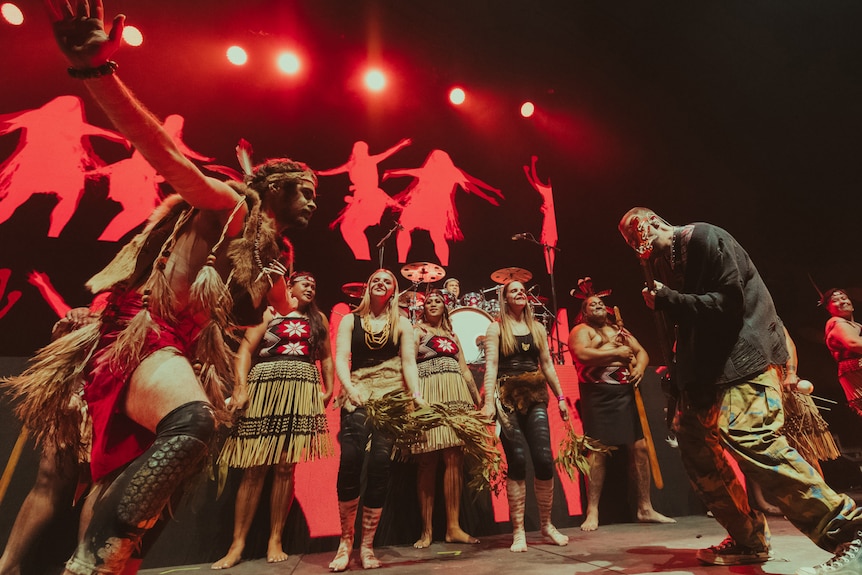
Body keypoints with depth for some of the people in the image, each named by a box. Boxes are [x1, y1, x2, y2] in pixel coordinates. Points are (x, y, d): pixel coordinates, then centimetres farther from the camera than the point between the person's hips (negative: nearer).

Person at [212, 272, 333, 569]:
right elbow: (245, 349, 0)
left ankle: (275, 541, 15)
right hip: (265, 389, -2)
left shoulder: (318, 319, 17)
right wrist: (241, 386, -12)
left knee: (284, 468, 3)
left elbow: (326, 357, 18)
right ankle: (237, 544, 12)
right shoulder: (269, 313, 9)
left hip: (301, 393, 2)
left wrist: (328, 390, 7)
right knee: (255, 469, 1)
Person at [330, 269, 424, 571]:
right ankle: (346, 539, 5)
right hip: (357, 393, 0)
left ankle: (367, 545, 10)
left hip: (391, 394, 1)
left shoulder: (402, 324, 13)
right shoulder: (350, 320, 12)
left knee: (380, 463, -6)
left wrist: (417, 394, -12)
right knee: (350, 460, -16)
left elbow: (408, 363, 4)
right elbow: (341, 357, -1)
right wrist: (349, 387, -19)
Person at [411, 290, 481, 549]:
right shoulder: (417, 331, 9)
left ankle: (453, 527, 5)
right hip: (428, 396, -4)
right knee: (428, 461, -3)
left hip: (456, 396, 4)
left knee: (454, 459, -1)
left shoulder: (452, 335, 24)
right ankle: (427, 529, 5)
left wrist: (478, 399, 17)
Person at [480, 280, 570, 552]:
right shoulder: (496, 328, 3)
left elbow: (547, 364, 15)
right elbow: (491, 366, -6)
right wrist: (489, 402, -15)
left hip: (535, 396, 3)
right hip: (508, 398, -3)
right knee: (517, 461, -4)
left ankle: (547, 524, 17)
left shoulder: (538, 328, 15)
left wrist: (560, 397, 12)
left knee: (544, 459, -5)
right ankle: (518, 531, 9)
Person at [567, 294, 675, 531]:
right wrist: (616, 353, -10)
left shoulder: (621, 330, 24)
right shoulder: (581, 330, 3)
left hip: (626, 392, 6)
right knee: (598, 450, -8)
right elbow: (582, 354, -16)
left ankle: (645, 509, 17)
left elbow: (642, 351, 20)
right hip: (598, 394, -6)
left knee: (640, 447, 4)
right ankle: (592, 512, -1)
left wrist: (640, 367, -2)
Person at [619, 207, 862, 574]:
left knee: (746, 437, -25)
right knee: (693, 439, 5)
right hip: (708, 364, 9)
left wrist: (669, 300, -17)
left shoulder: (703, 238, -10)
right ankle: (748, 540, 13)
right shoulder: (665, 261, 16)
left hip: (745, 354, -9)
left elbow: (728, 302, -18)